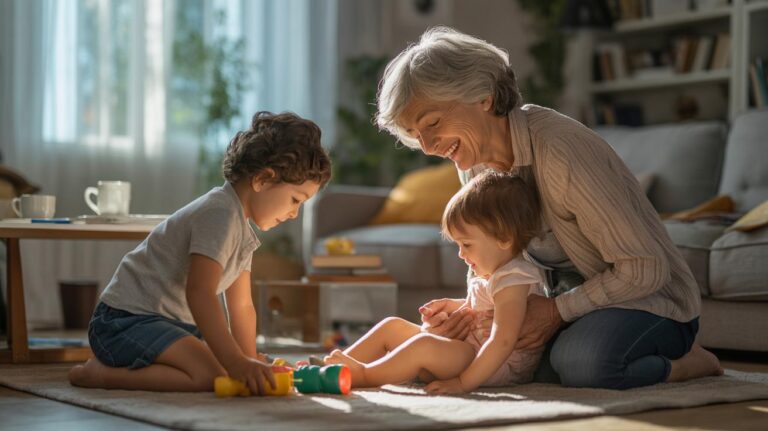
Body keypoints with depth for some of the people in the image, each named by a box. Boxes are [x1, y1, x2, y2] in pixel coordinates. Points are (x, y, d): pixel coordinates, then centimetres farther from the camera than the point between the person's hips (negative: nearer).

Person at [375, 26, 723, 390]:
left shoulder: (557, 148, -28)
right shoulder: (473, 164, -3)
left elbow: (645, 270, -24)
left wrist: (558, 311, -23)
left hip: (651, 301, -8)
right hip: (577, 297, 9)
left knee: (578, 361, -36)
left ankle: (685, 362, -4)